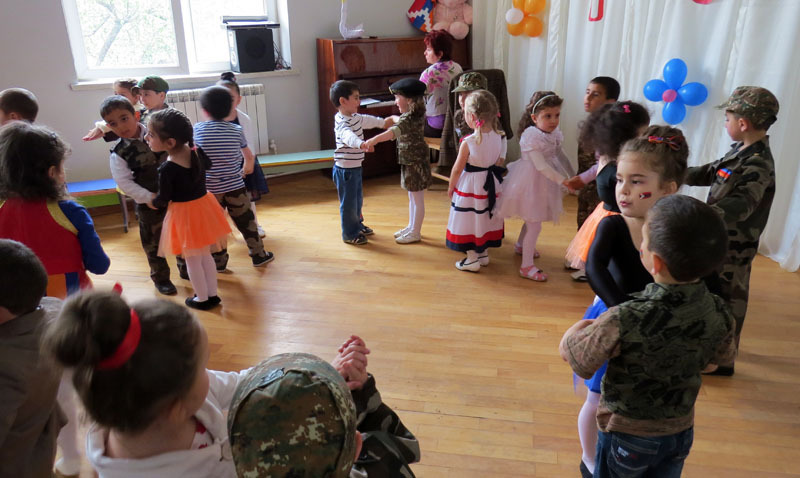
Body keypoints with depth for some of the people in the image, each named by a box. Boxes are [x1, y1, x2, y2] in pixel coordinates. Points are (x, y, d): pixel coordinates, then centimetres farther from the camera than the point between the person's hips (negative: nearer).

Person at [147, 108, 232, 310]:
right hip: (204, 205, 6)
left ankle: (202, 299, 27)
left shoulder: (166, 170, -25)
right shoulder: (197, 152, -9)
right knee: (206, 255, 20)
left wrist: (153, 202, 9)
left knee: (192, 260, 12)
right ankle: (212, 294, 31)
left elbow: (164, 199, -12)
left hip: (183, 214, -6)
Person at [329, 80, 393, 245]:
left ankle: (358, 225, 42)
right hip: (345, 169, -10)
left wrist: (383, 122, 46)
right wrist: (361, 143, -65)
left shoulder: (355, 118, 9)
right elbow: (348, 135, -45)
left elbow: (368, 120, 30)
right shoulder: (342, 123, -24)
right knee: (348, 202, 2)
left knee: (358, 199, 24)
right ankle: (349, 234, 15)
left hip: (355, 168, 10)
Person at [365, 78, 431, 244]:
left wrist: (374, 140, -54)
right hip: (410, 162, 10)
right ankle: (411, 227, 32)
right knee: (412, 198, 19)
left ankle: (415, 233, 12)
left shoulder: (408, 118, -23)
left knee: (417, 199, 2)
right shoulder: (416, 114, 6)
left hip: (415, 163, -10)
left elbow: (394, 131, -43)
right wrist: (394, 118, 47)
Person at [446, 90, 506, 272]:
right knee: (486, 217, 19)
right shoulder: (499, 137, -7)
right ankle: (484, 253, 33)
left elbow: (457, 169, -13)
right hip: (491, 185, 6)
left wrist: (450, 187, 1)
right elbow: (500, 161, 4)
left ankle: (472, 259, 16)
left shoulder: (468, 142, -22)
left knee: (470, 219, 8)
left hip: (470, 186, -6)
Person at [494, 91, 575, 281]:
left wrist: (574, 176, 15)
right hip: (531, 182, -8)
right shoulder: (531, 136, -25)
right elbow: (541, 166, -29)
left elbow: (561, 157, 15)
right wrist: (563, 181, -32)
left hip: (545, 182, 8)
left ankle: (521, 244, 51)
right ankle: (526, 266, 4)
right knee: (535, 224, -5)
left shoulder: (554, 134, 1)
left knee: (532, 219, 25)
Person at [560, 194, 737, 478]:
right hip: (681, 430, 4)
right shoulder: (719, 315, -18)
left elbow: (571, 353, -21)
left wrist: (580, 327, -2)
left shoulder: (625, 321, -36)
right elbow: (720, 358, 4)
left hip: (627, 433, -4)